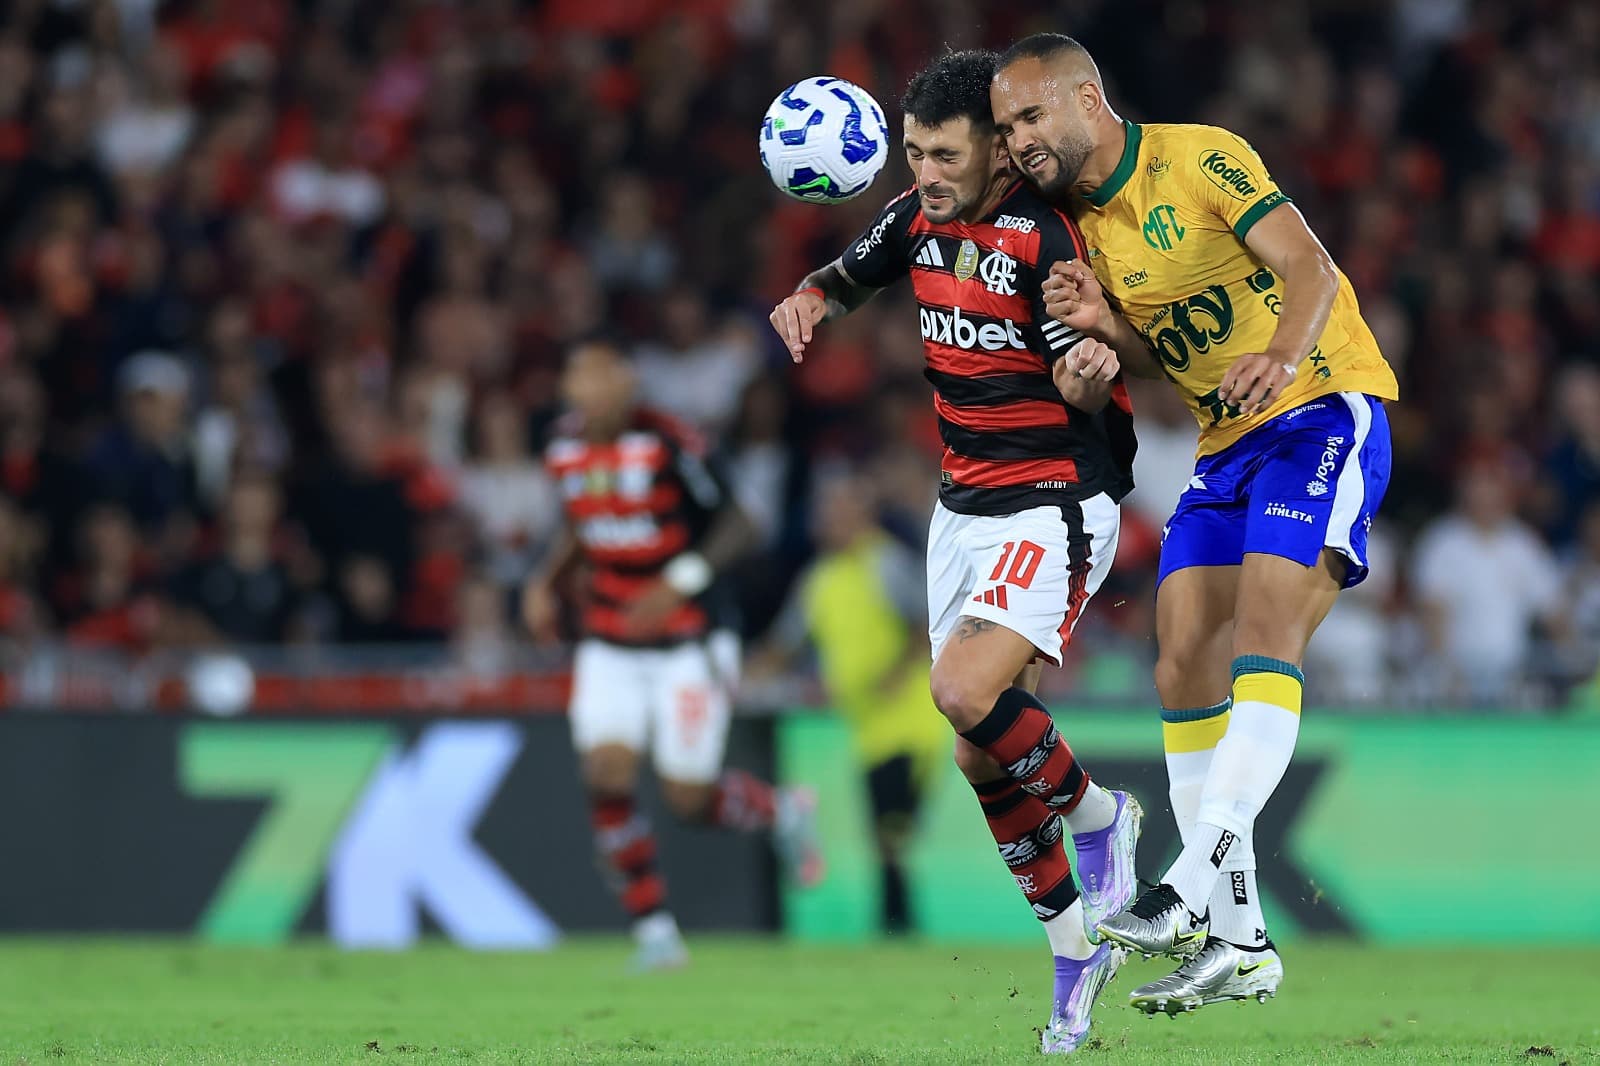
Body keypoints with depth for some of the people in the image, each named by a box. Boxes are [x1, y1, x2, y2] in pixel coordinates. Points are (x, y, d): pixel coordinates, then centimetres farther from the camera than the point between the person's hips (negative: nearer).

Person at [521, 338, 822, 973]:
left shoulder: (667, 445, -17)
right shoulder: (565, 448, 3)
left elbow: (733, 526, -12)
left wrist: (679, 584, -25)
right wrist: (545, 581, 3)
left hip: (687, 642, -5)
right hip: (610, 646, 5)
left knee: (689, 799, -4)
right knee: (607, 777, -13)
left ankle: (783, 813, 30)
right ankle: (655, 931, -2)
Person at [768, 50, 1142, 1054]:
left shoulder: (1047, 238, -19)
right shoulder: (920, 218, 2)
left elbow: (1076, 384, -21)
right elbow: (847, 277, 18)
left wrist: (1089, 374, -45)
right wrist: (810, 300, -5)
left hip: (1056, 504, -7)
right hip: (964, 506, 7)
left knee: (967, 696, -26)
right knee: (981, 755, 4)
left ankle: (1097, 813, 2)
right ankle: (1074, 944, 20)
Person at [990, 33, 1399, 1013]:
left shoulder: (1199, 159, -10)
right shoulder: (1081, 221, 12)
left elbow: (1310, 267, -19)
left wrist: (1281, 356, -39)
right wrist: (1104, 325, -7)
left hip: (1323, 412, -8)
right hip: (1227, 446, 8)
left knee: (1264, 630, -24)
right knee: (1186, 669, -2)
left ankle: (1203, 875, -34)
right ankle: (1238, 943, 0)